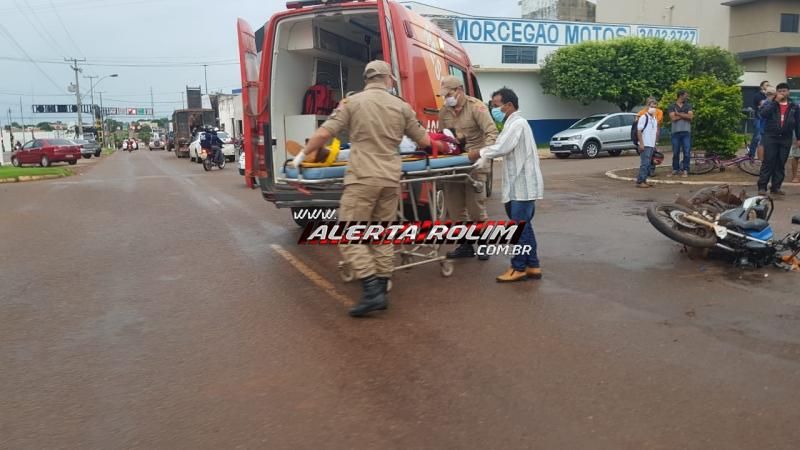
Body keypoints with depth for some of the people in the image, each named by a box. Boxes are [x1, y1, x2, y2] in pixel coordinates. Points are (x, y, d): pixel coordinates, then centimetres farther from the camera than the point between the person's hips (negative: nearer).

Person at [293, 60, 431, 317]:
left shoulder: (352, 102, 1)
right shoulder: (402, 106, 10)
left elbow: (324, 134, -4)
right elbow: (423, 141, 18)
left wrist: (303, 154, 12)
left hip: (362, 178, -4)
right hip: (391, 180, 4)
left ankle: (372, 292, -9)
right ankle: (381, 290, 16)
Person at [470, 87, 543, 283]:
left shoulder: (518, 123, -14)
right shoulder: (512, 124, 19)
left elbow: (501, 148, -22)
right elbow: (501, 148, 16)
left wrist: (478, 154, -9)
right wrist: (482, 160, 4)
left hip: (523, 185, -10)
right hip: (520, 185, 10)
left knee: (519, 227, -5)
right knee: (524, 227, 12)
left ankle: (518, 268, 2)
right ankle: (532, 266, 17)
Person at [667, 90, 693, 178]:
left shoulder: (688, 106, 11)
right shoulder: (672, 106, 6)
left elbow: (690, 117, -4)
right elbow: (673, 118, -8)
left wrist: (679, 114, -5)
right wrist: (685, 115, -4)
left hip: (686, 132, 1)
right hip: (675, 132, -1)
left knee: (687, 152, -3)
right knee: (675, 152, 4)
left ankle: (685, 171, 2)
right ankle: (675, 170, 13)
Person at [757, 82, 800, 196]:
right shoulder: (769, 103, 3)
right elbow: (762, 114, -17)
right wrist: (775, 101, -16)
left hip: (786, 139, 3)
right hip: (771, 137, -2)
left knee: (781, 164, 5)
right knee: (768, 162, -5)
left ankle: (776, 187, 11)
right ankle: (762, 187, -4)